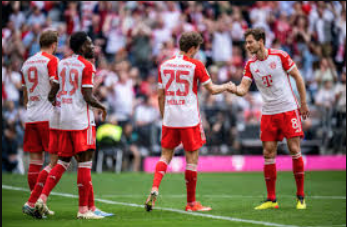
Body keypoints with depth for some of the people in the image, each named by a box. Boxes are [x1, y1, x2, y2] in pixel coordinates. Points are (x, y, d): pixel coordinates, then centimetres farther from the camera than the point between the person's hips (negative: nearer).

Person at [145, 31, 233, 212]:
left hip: (169, 119, 4)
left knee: (166, 155, 13)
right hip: (189, 119, -4)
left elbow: (160, 96, 10)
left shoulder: (164, 65, 7)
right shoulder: (195, 65, -7)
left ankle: (154, 189, -10)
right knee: (192, 158, 4)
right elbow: (212, 90, -2)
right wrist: (227, 87, 17)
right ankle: (191, 203, 9)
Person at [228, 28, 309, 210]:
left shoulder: (280, 56, -7)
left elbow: (297, 77, 0)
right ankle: (271, 199, 5)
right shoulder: (250, 65, 3)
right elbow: (243, 89, -2)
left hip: (289, 109, -3)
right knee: (268, 154, -2)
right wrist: (235, 89, -26)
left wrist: (303, 103, 0)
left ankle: (301, 197, 4)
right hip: (268, 113, 4)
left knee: (294, 149, -6)